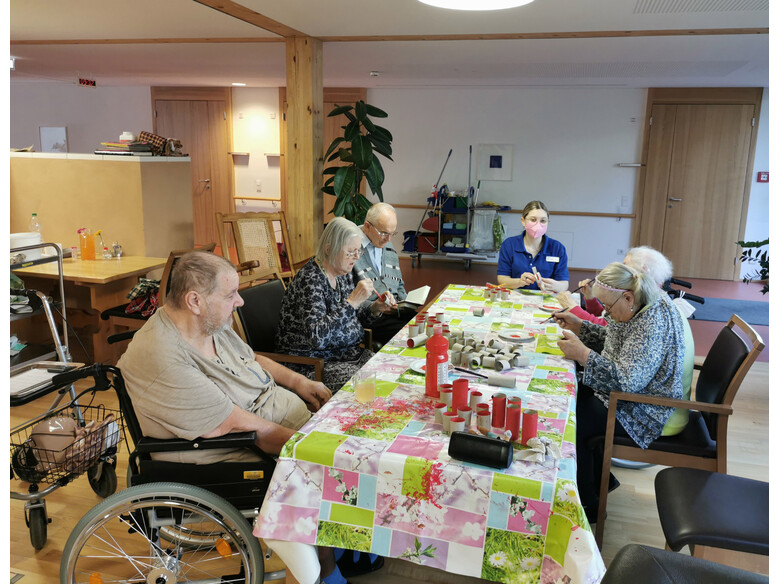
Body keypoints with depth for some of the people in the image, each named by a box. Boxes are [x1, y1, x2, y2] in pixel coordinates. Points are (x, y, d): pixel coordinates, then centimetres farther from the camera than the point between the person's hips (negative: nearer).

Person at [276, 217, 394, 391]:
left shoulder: (343, 274, 6)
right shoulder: (310, 280, -20)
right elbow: (316, 337, -30)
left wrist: (375, 308, -3)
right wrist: (352, 301, -30)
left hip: (348, 353, 8)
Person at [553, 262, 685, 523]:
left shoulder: (654, 323, -29)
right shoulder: (636, 307, 1)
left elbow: (627, 379, -35)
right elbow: (614, 340, 18)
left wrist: (583, 354, -30)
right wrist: (579, 326, 5)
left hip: (646, 413, -10)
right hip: (625, 393, 10)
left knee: (572, 423, -14)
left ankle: (588, 506, 6)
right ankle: (600, 479, 21)